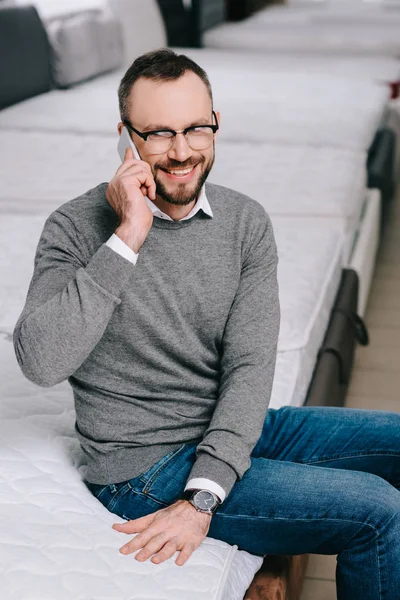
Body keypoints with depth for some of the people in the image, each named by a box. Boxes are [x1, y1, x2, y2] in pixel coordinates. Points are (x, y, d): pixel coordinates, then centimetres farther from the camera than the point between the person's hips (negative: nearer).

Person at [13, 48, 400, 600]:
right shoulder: (78, 228, -12)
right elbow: (40, 362, -27)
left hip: (233, 430, 6)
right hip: (143, 466, -6)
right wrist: (127, 241, -27)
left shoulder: (246, 222, 0)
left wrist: (201, 496, -21)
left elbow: (250, 365, -9)